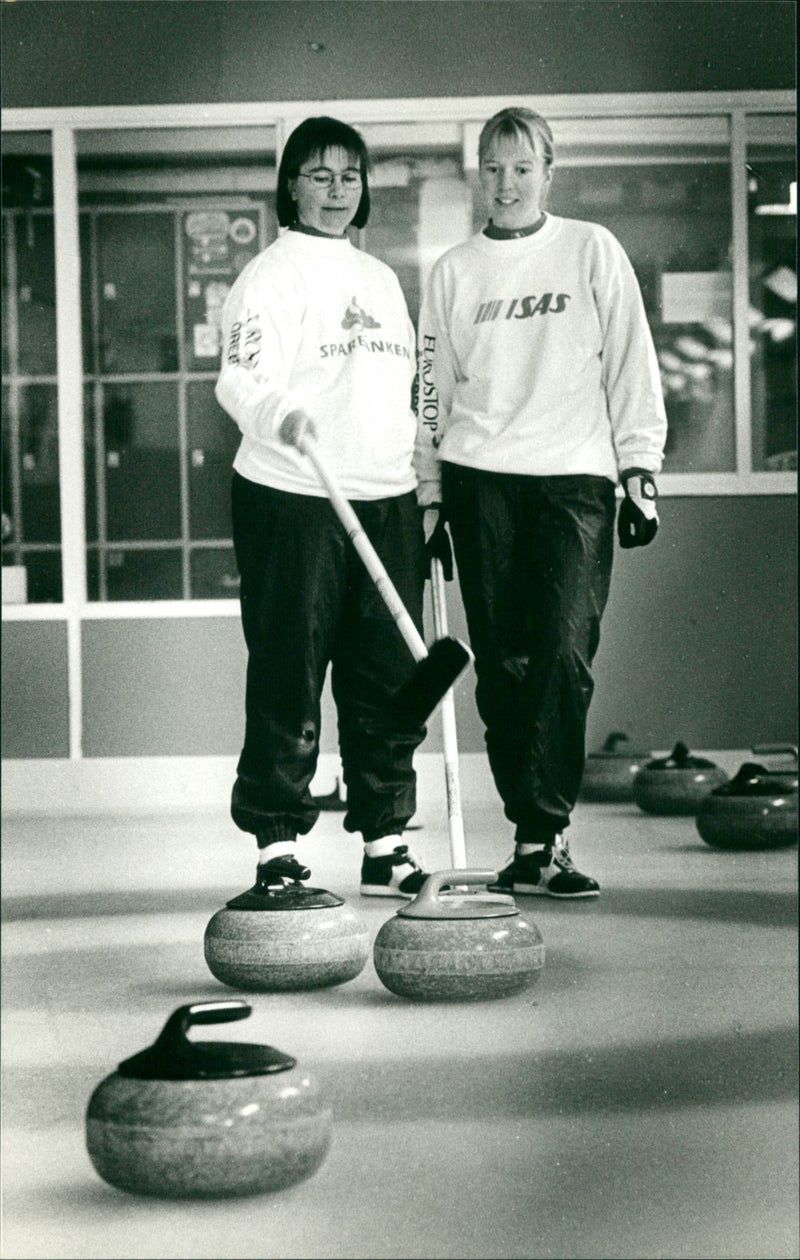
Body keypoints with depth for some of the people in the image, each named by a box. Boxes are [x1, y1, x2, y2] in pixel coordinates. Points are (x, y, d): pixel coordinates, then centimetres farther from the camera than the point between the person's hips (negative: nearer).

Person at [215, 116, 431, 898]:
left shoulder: (380, 278, 20)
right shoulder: (272, 275, -2)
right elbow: (243, 377, -16)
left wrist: (427, 496, 20)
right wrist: (281, 416, -38)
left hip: (386, 500, 6)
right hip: (291, 502, -6)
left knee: (391, 679, 7)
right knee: (289, 678, -4)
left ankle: (385, 843, 15)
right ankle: (276, 846, 3)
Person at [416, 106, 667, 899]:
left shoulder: (592, 251, 7)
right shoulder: (454, 271, 12)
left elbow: (631, 365, 6)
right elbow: (432, 388, 15)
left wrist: (640, 474, 0)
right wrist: (429, 498, 11)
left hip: (575, 479, -2)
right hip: (482, 482, 2)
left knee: (564, 653, -14)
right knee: (501, 662, 0)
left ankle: (539, 839, -14)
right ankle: (536, 835, 7)